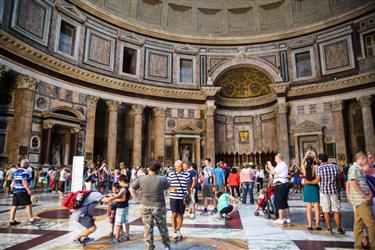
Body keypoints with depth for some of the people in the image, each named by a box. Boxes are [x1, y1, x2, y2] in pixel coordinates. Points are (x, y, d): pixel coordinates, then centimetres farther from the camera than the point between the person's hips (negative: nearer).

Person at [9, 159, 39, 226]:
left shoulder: (16, 171, 16)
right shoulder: (25, 172, -13)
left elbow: (15, 181, 22)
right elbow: (24, 182, -20)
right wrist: (29, 190, -21)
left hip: (15, 190, 9)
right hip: (23, 191, -9)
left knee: (14, 205, 9)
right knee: (28, 205, -2)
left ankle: (11, 220, 11)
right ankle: (31, 219, 1)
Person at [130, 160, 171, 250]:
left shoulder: (141, 179, -6)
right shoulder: (162, 179, -12)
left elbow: (131, 188, 2)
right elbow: (167, 187, 5)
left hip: (145, 206, 1)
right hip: (159, 206, -1)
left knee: (148, 227, 12)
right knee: (162, 227, 15)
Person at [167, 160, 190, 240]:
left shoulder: (186, 175, 3)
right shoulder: (171, 175, -1)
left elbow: (188, 186, 9)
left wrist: (189, 195, 9)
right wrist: (171, 189, -17)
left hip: (182, 198, 2)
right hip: (173, 197, -2)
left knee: (181, 214, 10)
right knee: (174, 214, -4)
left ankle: (178, 230, 30)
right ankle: (174, 232, 12)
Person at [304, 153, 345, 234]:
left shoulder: (319, 168, -8)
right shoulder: (334, 166, 2)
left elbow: (316, 181, -10)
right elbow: (337, 178, 6)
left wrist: (308, 182, 5)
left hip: (324, 190, -2)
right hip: (334, 190, 3)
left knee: (326, 211, 6)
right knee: (336, 210, 7)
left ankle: (329, 227, 11)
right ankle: (339, 228, 7)